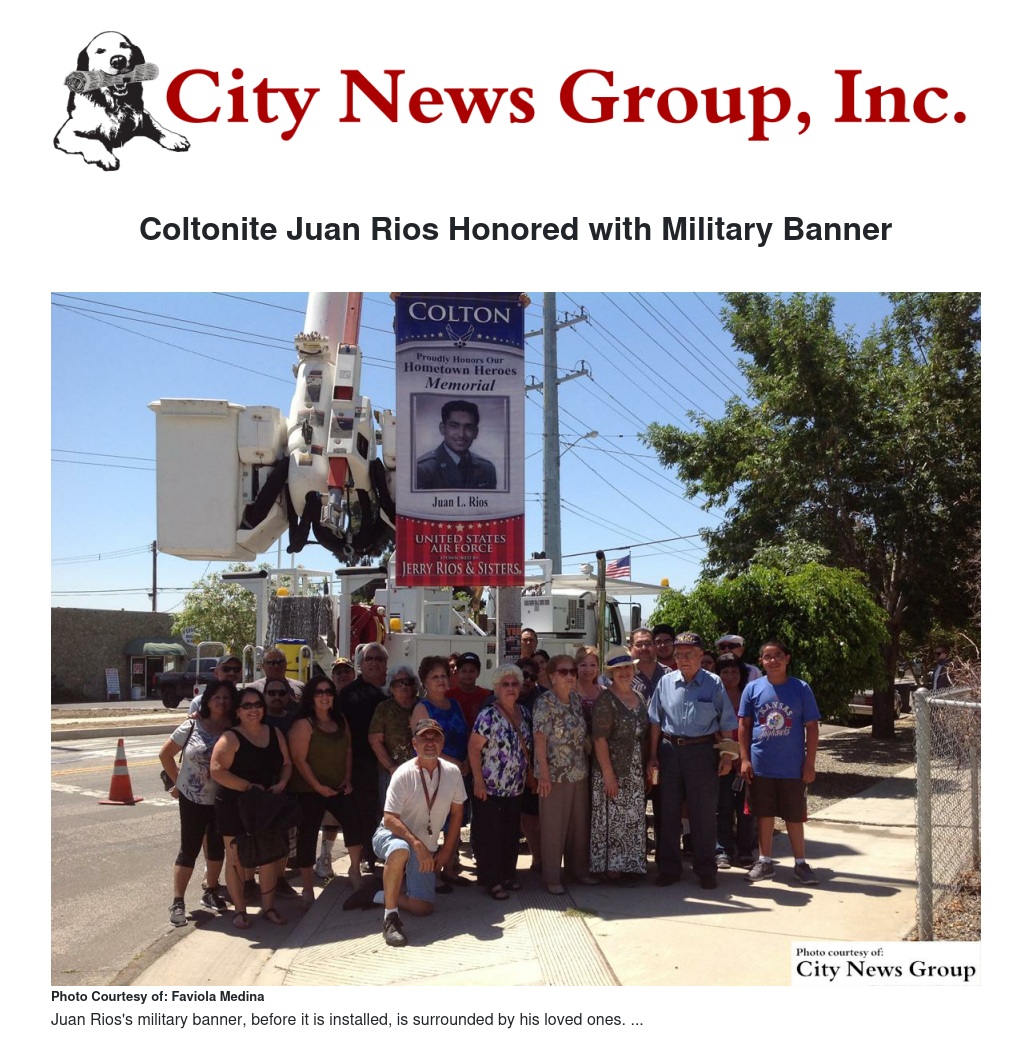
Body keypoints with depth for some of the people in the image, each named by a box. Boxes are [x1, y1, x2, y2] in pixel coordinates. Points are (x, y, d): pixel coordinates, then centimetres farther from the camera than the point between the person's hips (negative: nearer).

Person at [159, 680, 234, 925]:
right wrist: (178, 781, 3)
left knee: (217, 847, 15)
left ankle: (210, 891, 34)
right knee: (189, 849, 1)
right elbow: (165, 754, 2)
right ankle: (178, 902, 11)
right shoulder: (192, 727, -8)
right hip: (193, 799, -2)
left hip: (222, 801, 2)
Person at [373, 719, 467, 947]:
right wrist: (417, 844, -32)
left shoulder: (452, 772, -8)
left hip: (425, 848, 5)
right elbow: (390, 819, -22)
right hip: (391, 836, -5)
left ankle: (383, 895, 25)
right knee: (400, 850, -41)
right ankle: (390, 917, -28)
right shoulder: (403, 774, -20)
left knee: (423, 908, -2)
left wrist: (446, 851, 4)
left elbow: (456, 813, 5)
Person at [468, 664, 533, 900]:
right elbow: (474, 748, -15)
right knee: (490, 835, 1)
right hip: (491, 788, -7)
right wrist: (478, 781, -17)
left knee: (512, 834, 14)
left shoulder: (523, 713, 7)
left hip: (516, 788, 7)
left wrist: (529, 772, 11)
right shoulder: (488, 715, -14)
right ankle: (492, 881, 10)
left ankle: (508, 875, 27)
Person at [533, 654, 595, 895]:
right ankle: (551, 877, 13)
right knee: (553, 826, 3)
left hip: (579, 773, 6)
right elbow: (540, 739, -15)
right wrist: (544, 774, -18)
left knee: (579, 823, 13)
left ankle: (577, 868, 28)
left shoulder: (576, 700, 8)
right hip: (555, 775, -6)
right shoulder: (544, 702, -11)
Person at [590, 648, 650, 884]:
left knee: (633, 819, 13)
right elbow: (600, 739, -16)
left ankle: (630, 865, 25)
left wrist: (646, 767, 11)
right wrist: (608, 774, -20)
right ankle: (612, 867, 11)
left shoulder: (639, 697, 10)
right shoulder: (605, 700, -12)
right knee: (612, 819, 0)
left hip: (636, 772, 7)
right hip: (613, 770, -7)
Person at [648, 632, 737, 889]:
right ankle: (668, 868, 21)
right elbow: (655, 721, 7)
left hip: (702, 750, -2)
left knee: (704, 812, 4)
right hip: (670, 750, 3)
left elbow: (727, 724, 0)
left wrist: (726, 756, -4)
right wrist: (653, 755, 4)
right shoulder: (666, 682, 3)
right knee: (669, 810, 10)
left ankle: (705, 870, 16)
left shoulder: (713, 684, -3)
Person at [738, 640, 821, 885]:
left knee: (794, 816, 8)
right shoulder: (753, 688, 0)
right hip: (761, 765, 1)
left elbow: (812, 727, 0)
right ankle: (765, 861, 24)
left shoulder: (801, 689, -2)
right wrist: (745, 759, -1)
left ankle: (801, 863, 21)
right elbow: (744, 725, 5)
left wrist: (810, 763, -4)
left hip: (793, 766, -1)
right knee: (764, 814, 11)